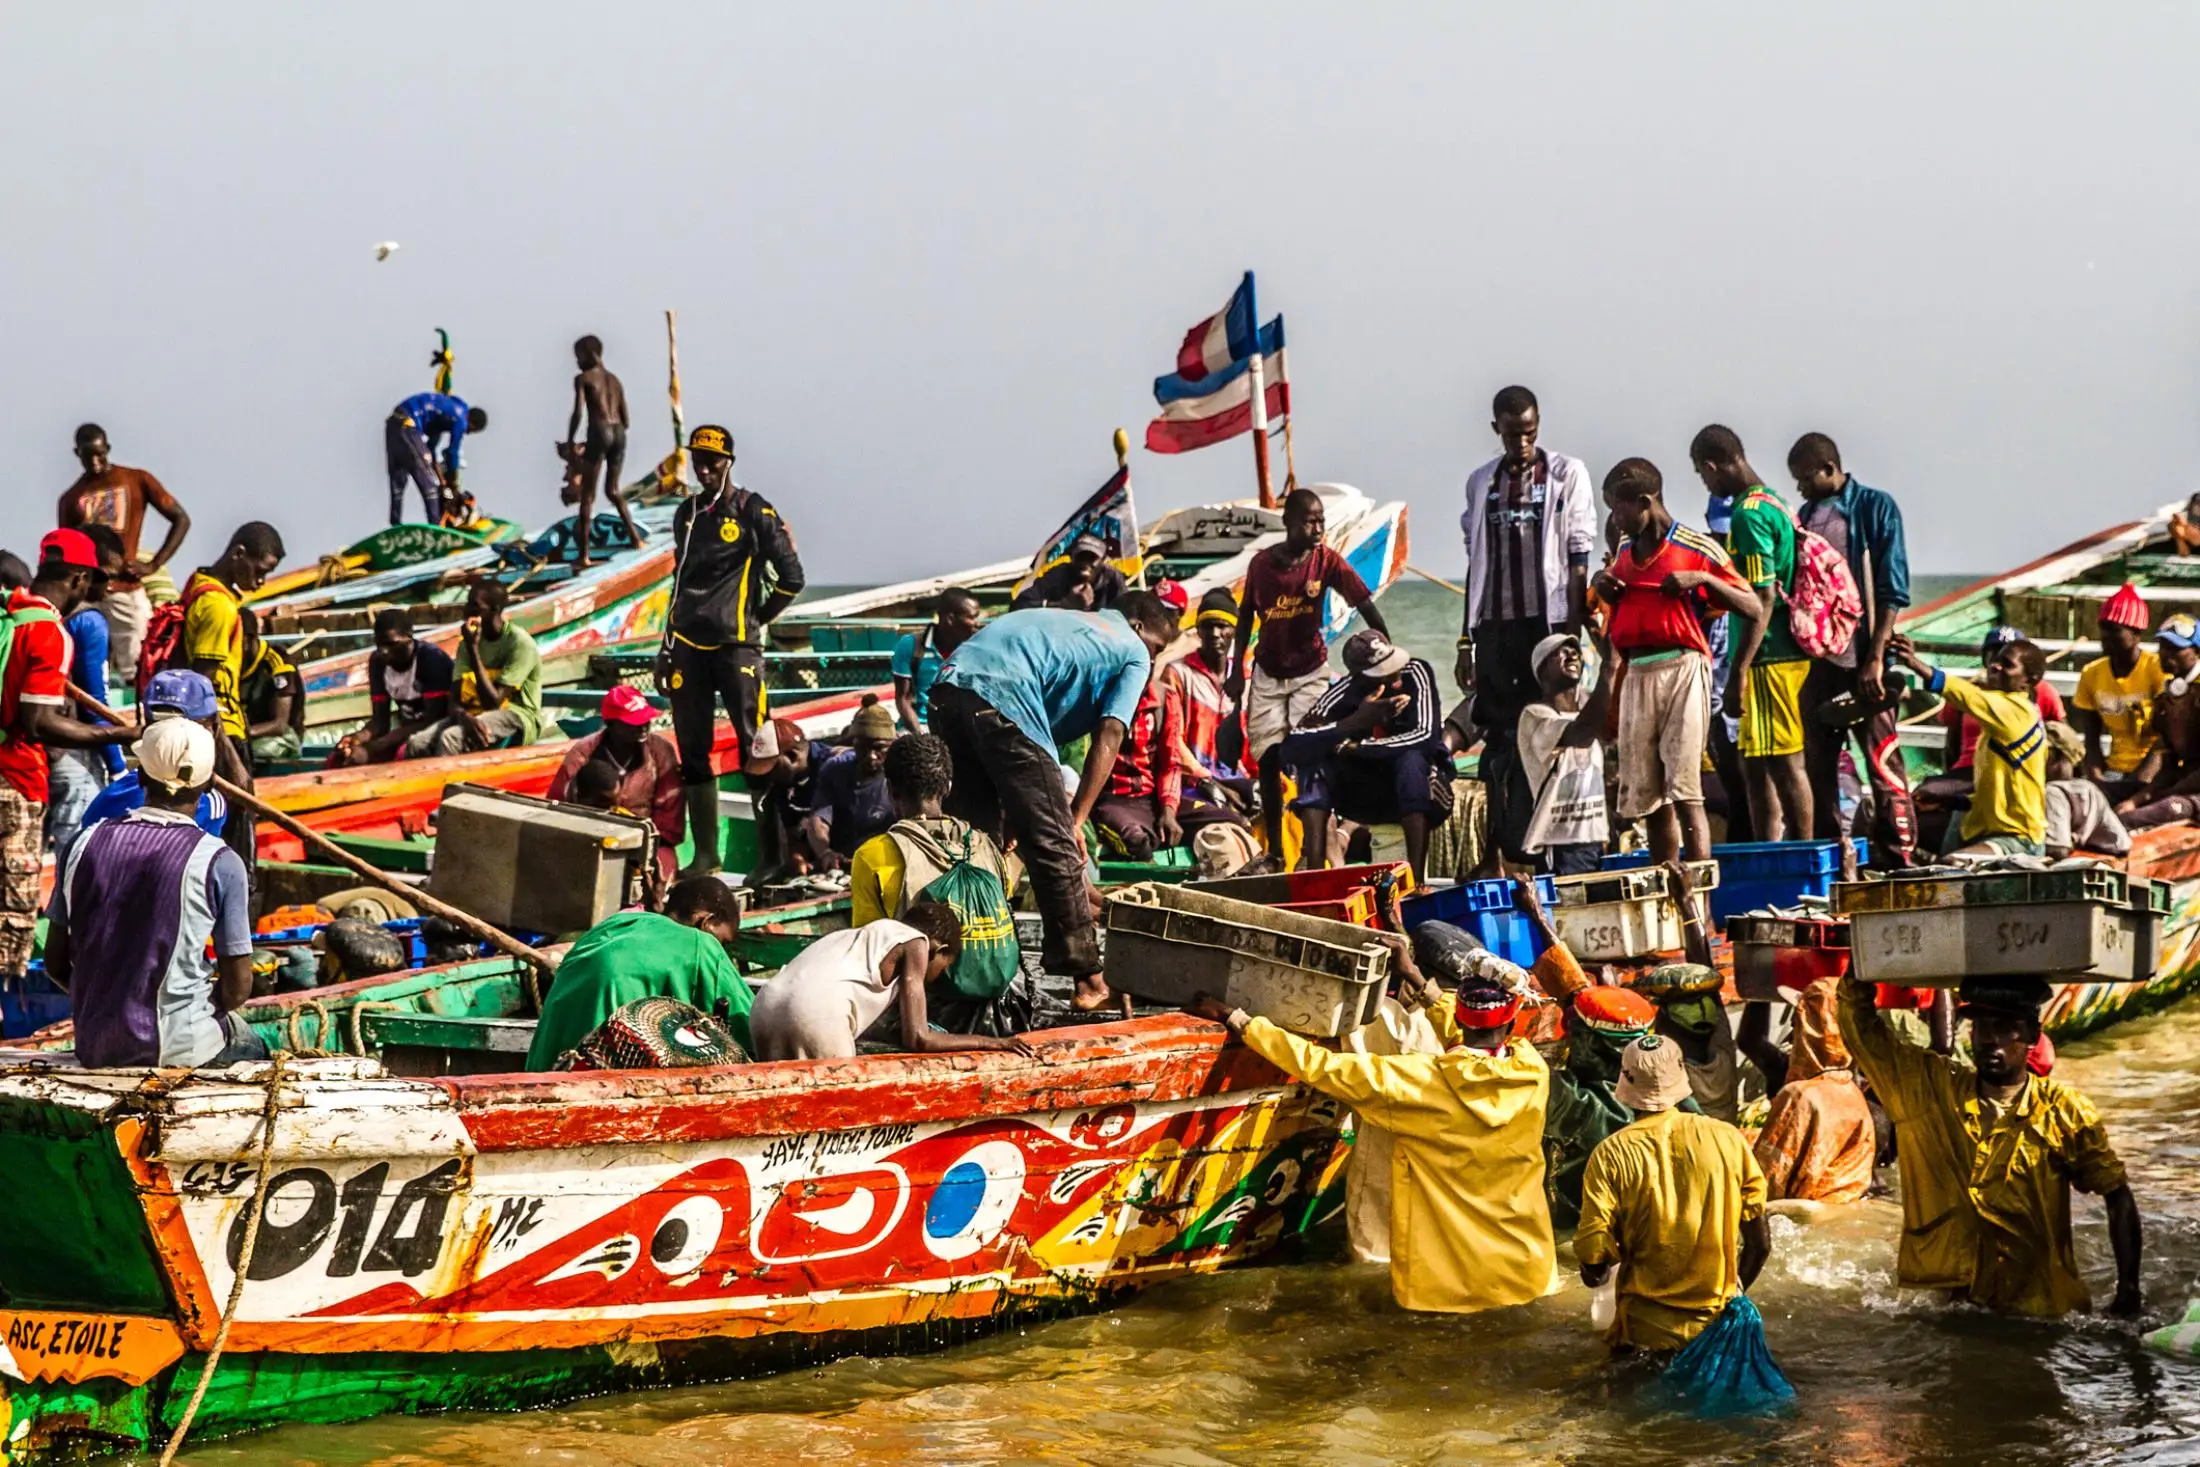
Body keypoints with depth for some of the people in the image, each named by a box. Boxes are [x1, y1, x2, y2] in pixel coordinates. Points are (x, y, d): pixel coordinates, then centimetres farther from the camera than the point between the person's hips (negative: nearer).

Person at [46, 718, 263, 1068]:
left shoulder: (86, 844, 0)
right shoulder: (219, 863, -11)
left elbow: (56, 962, 6)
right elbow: (238, 987, -9)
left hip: (94, 1048, 5)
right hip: (179, 1049, -5)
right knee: (253, 1048, 28)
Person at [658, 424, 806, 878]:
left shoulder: (753, 512, -3)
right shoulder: (687, 514, 15)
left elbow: (791, 578, -3)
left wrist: (756, 620, 2)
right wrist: (667, 648, 18)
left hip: (736, 645, -6)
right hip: (689, 647, 6)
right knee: (693, 752, 6)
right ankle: (705, 853, 12)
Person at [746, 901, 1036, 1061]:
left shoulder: (879, 931, 35)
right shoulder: (917, 943, 13)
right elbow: (917, 1039, 7)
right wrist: (988, 1042, 18)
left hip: (764, 1006, 8)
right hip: (818, 1013, -8)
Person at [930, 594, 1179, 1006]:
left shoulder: (1070, 622, 37)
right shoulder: (1133, 655, 18)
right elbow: (1108, 738, 4)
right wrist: (1076, 821, 1)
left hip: (950, 684, 7)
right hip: (1005, 698, -7)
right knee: (1055, 846, 0)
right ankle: (1087, 977, 2)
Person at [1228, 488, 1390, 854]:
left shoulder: (1328, 561, -13)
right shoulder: (1261, 562, -8)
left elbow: (1365, 604, -13)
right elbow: (1246, 616, 5)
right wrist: (1236, 670, 6)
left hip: (1310, 673, -2)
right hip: (1267, 674, 2)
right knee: (1268, 758, 3)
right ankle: (1274, 848, 12)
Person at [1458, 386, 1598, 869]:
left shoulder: (1566, 475, 2)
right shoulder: (1481, 483, 14)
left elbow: (1579, 559, -2)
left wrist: (1573, 631, -9)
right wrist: (1465, 638, 14)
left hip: (1547, 619, -4)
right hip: (1495, 625, 4)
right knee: (1499, 736, 2)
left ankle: (1524, 844, -1)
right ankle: (1502, 845, 6)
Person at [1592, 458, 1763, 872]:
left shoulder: (1697, 550, -2)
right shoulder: (1625, 552, 16)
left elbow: (1754, 610, -4)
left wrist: (1702, 578, -15)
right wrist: (1603, 585, 10)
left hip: (1681, 668, -6)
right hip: (1637, 674, 6)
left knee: (1684, 789, -13)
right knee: (1646, 795, 6)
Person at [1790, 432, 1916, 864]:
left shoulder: (1875, 507, -2)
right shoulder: (1805, 516, 14)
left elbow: (1892, 590, -7)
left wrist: (1875, 658, -14)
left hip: (1862, 660, -6)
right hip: (1816, 657, 6)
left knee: (1882, 761, -3)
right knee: (1818, 763, 7)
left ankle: (1897, 855, 0)